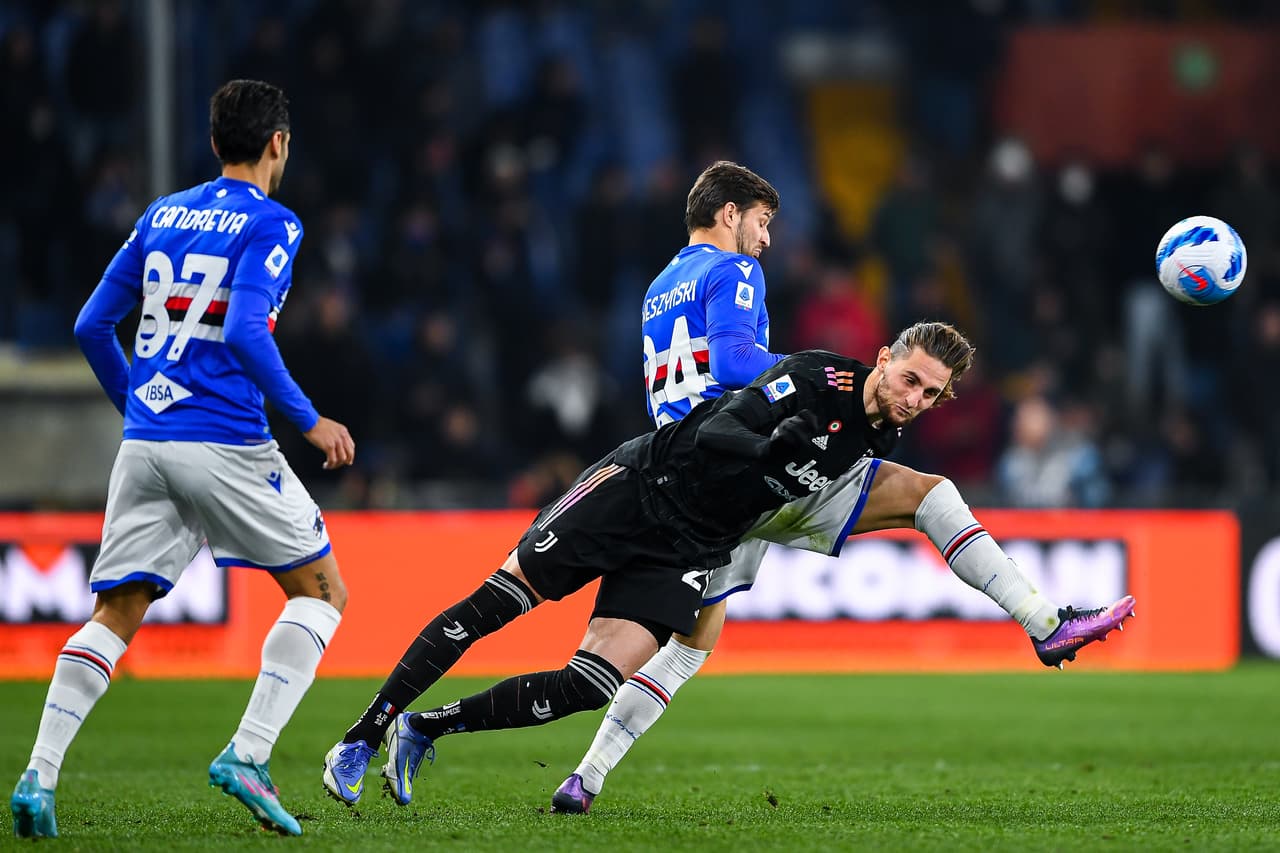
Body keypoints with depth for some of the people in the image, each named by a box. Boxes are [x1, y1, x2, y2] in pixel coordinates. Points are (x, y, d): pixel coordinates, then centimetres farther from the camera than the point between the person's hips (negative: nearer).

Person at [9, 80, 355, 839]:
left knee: (116, 616, 6)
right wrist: (309, 420, -9)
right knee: (322, 591, 9)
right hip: (227, 445, -6)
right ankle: (247, 754, -5)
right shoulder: (270, 223, -4)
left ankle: (39, 775, -11)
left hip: (145, 444, 6)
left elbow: (92, 326, 15)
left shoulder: (162, 216, 15)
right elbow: (245, 333, -18)